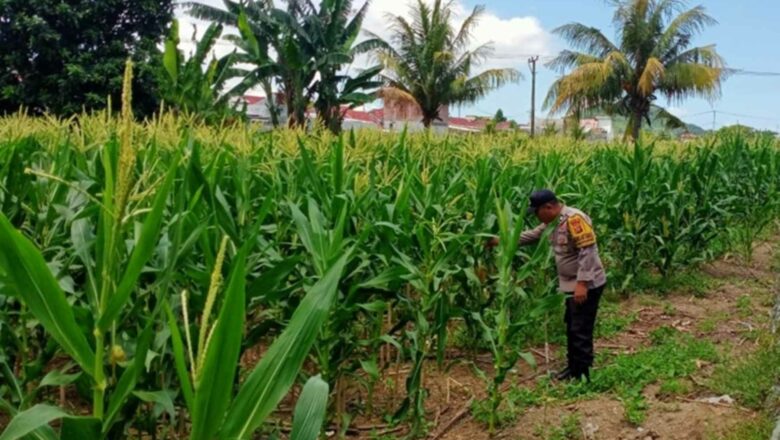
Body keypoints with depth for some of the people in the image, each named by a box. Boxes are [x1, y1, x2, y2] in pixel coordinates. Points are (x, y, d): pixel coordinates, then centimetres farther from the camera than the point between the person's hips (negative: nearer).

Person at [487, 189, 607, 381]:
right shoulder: (554, 221, 8)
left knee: (581, 331, -4)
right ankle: (573, 367, 29)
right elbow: (532, 235, 20)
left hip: (587, 285, -10)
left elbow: (587, 252, -26)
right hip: (573, 284, 10)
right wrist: (501, 241, 16)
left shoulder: (574, 219, -22)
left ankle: (582, 376, 4)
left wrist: (582, 283, -29)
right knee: (572, 328, 17)